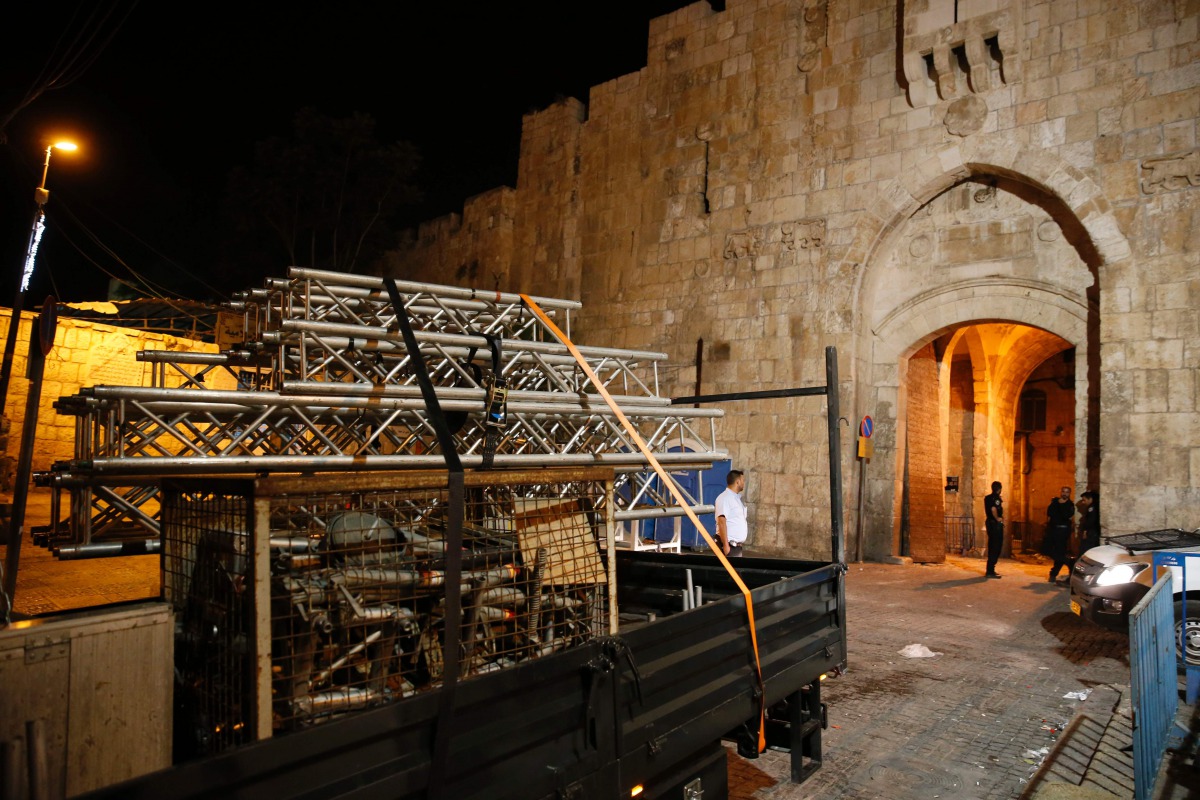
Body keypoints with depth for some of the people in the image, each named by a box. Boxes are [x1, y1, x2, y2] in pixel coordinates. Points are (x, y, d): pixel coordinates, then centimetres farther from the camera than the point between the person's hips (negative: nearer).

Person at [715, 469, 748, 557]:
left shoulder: (737, 498, 16)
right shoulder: (724, 498, -13)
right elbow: (721, 522, -19)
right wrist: (725, 545, -23)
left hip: (737, 546, 9)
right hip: (729, 545, -9)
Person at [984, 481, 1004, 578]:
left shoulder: (987, 498, 12)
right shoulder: (996, 498, -14)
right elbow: (993, 509, -29)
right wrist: (998, 519, -14)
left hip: (990, 523, 9)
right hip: (996, 524, -9)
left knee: (991, 547, 15)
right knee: (996, 547, -5)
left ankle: (990, 570, 21)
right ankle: (990, 571, -7)